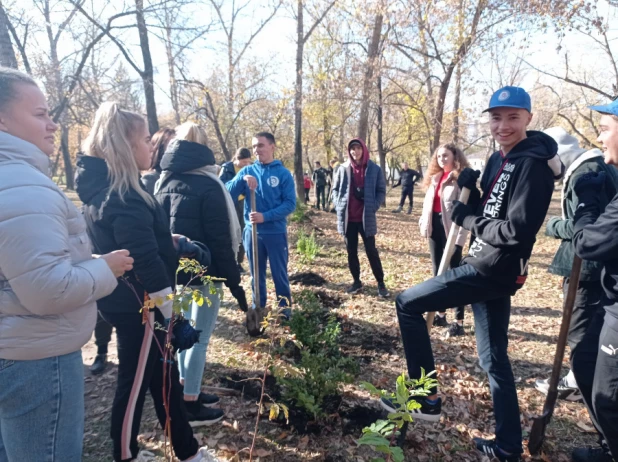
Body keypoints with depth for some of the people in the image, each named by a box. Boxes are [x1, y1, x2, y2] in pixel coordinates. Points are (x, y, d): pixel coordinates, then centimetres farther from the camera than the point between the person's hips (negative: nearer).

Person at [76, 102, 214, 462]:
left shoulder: (108, 188, 9)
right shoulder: (123, 197, -23)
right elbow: (146, 263, -27)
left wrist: (178, 242, 10)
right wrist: (174, 315, -23)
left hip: (126, 302, 10)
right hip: (137, 305, -10)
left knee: (164, 375, 18)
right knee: (136, 383, 9)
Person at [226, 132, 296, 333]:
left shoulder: (283, 173, -4)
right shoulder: (247, 171, 4)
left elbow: (290, 204, -10)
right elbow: (228, 194, -4)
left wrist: (265, 216, -20)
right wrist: (242, 180, -21)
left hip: (276, 233, -3)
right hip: (252, 232, 3)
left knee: (279, 274, 8)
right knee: (256, 274, 14)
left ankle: (285, 309, 23)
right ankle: (258, 309, 29)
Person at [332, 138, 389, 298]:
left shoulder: (374, 169, -3)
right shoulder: (343, 168, 2)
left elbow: (381, 191, 2)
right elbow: (335, 189, 12)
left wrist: (373, 207, -10)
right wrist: (339, 205, -2)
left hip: (366, 218, -3)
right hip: (347, 218, 3)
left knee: (371, 251, 2)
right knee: (351, 251, 11)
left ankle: (381, 283, 14)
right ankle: (357, 282, 25)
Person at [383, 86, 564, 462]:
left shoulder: (533, 164, -15)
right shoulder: (499, 159, 12)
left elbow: (518, 230, -24)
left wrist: (468, 219, -13)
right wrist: (468, 187, -1)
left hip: (493, 271, -9)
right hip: (487, 267, 10)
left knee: (407, 304, -4)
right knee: (494, 357, 16)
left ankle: (426, 397, 7)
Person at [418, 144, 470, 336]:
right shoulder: (435, 178, 15)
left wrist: (459, 236, -21)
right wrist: (424, 223, 5)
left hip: (451, 229, -7)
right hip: (435, 226, 8)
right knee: (438, 272, 14)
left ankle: (459, 322, 7)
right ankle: (440, 314, 27)